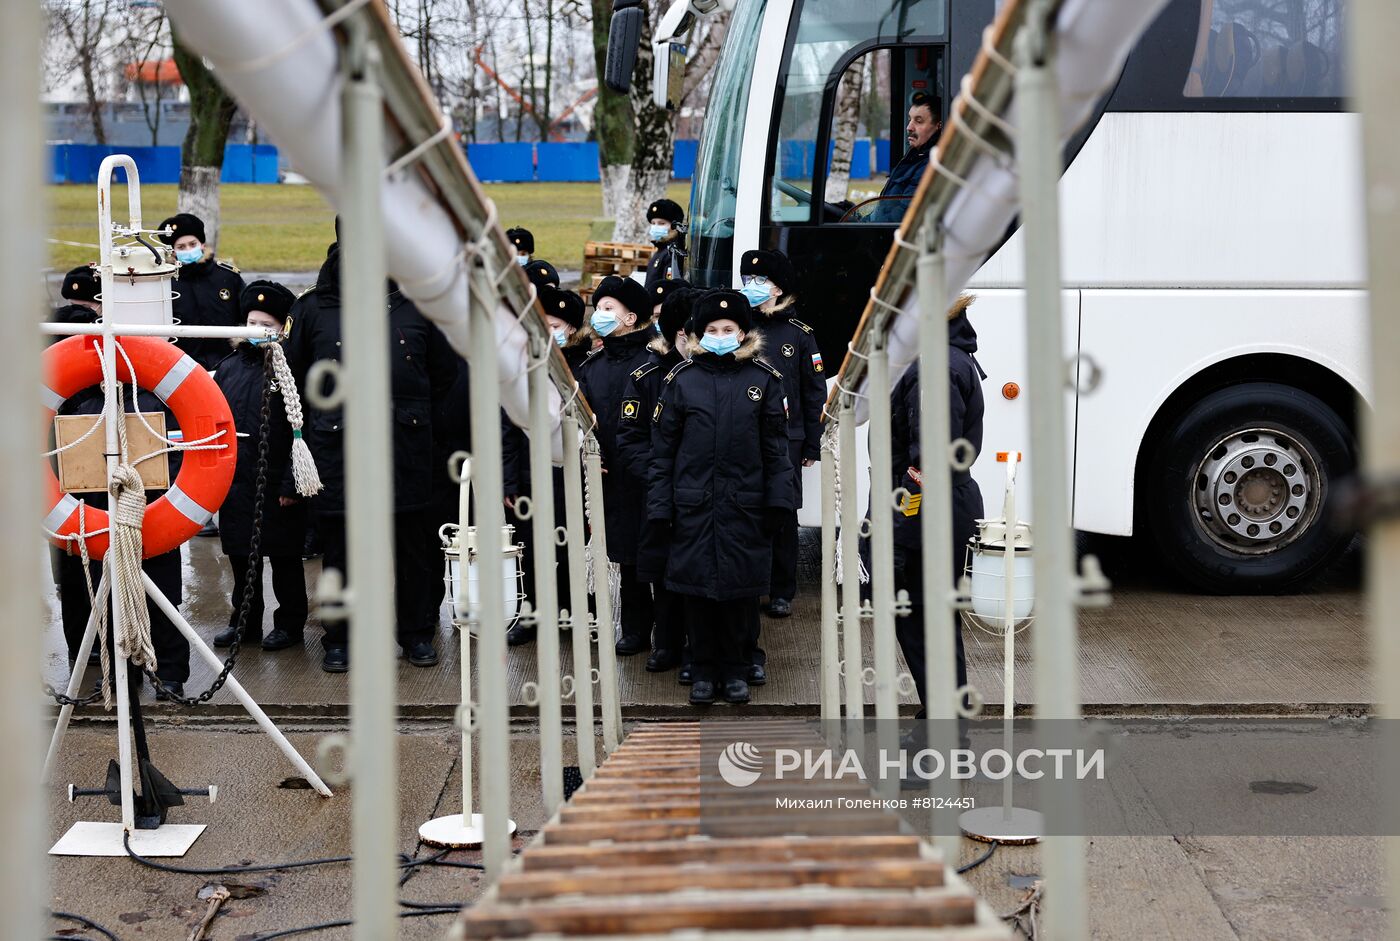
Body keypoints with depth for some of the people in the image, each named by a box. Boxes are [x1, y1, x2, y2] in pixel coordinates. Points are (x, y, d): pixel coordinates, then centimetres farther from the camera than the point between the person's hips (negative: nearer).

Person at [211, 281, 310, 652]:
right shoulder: (230, 367, 8)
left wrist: (291, 484, -15)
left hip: (277, 485, -5)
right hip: (235, 480, 6)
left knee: (284, 557, 7)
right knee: (241, 555, 14)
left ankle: (290, 623, 19)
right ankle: (244, 621, 26)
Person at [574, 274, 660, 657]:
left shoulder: (653, 362, -8)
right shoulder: (591, 365, 11)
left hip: (648, 478, -6)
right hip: (611, 478, 6)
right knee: (627, 557, 12)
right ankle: (636, 629, 21)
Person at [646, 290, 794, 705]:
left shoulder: (764, 379, 3)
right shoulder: (681, 379, 2)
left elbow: (776, 447, 5)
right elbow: (663, 448, 4)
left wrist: (778, 500, -2)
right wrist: (659, 507, 0)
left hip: (745, 505, 0)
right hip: (693, 504, 0)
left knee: (740, 589, 5)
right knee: (696, 589, 4)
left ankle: (735, 670, 20)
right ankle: (704, 670, 18)